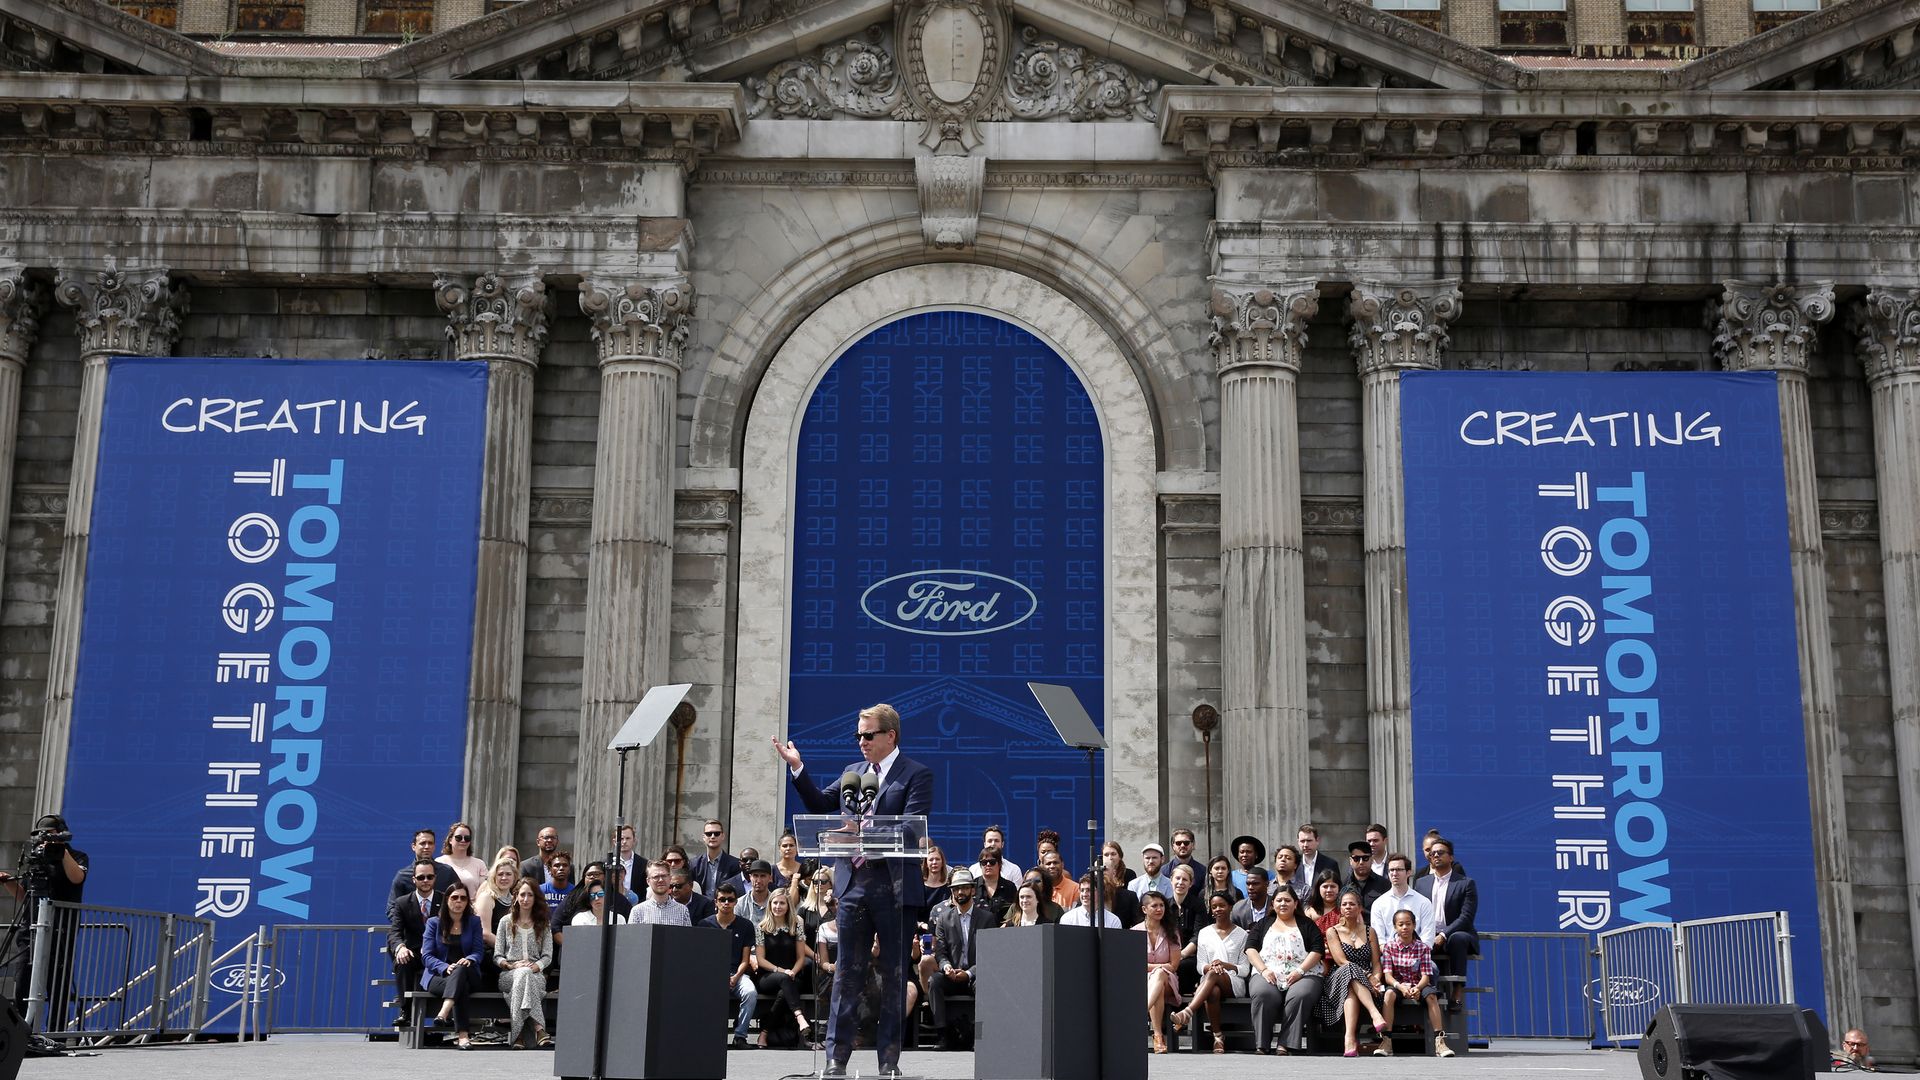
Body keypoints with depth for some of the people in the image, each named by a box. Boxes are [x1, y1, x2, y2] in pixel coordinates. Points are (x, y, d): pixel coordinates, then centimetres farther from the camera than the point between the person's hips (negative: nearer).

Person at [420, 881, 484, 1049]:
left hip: (467, 973, 1)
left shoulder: (474, 922, 14)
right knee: (461, 986, -37)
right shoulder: (434, 922, 9)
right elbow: (427, 956, -1)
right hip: (437, 975, -1)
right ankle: (462, 1035, -49)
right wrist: (446, 967, -21)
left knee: (461, 970, -39)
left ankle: (443, 1014, -59)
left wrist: (469, 960, -23)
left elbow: (478, 951, 3)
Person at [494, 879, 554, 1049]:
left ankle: (516, 1033, -45)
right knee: (523, 974, -37)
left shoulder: (543, 925, 17)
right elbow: (497, 957, 9)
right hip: (509, 975, 0)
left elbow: (547, 956, 7)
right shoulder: (506, 921, 15)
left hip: (535, 973, 0)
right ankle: (539, 1029, -50)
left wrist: (535, 966, -15)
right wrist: (512, 965, -11)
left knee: (525, 975, -38)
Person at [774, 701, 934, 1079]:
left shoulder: (916, 774, -3)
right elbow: (820, 804, 18)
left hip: (895, 887, -5)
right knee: (847, 972, 5)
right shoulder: (853, 771, 16)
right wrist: (797, 768, 8)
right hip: (853, 882, 5)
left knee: (893, 973, 3)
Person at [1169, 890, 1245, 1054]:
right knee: (1213, 992, -39)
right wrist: (1210, 966, -14)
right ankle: (1217, 1036, -30)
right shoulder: (1204, 933, 17)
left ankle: (1187, 1013, -53)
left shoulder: (1241, 935, 12)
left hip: (1234, 983, -1)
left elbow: (1245, 970, 5)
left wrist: (1225, 965, -14)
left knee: (1213, 975, -38)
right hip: (1210, 984, 1)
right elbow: (1200, 967, 10)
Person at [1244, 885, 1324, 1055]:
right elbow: (1251, 948, 13)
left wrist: (1300, 971, -8)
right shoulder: (1263, 924, 24)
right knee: (1262, 994, -35)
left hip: (1301, 975, -1)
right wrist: (1263, 970, -6)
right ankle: (1261, 1047, -34)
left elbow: (1317, 950, 7)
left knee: (1300, 996, -36)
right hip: (1268, 975, 1)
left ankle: (1284, 1047, -37)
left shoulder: (1306, 925, 20)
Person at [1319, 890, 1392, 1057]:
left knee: (1351, 992, -38)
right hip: (1338, 980, -2)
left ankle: (1350, 1038, -57)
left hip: (1365, 984, 2)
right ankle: (1376, 1014, -59)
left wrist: (1375, 979, -14)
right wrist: (1367, 976, -17)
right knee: (1349, 970, -39)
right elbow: (1341, 961, -5)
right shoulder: (1333, 932, 10)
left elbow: (1376, 963, 10)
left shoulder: (1369, 931, 17)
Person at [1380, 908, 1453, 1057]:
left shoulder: (1423, 947, 0)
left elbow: (1426, 975, -8)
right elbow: (1387, 975, -9)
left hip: (1418, 985, 1)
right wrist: (1400, 986, -29)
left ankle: (1439, 1042, -32)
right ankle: (1386, 1041, -34)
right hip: (1397, 984, 0)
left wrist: (1418, 988, -30)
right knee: (1388, 994, -34)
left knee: (1431, 996, -32)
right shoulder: (1390, 947, -1)